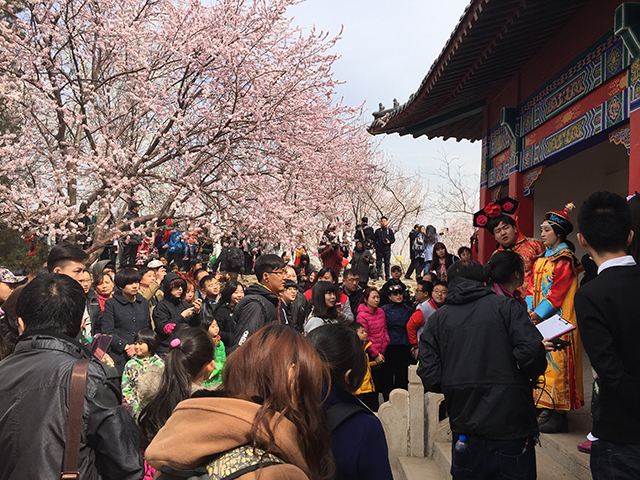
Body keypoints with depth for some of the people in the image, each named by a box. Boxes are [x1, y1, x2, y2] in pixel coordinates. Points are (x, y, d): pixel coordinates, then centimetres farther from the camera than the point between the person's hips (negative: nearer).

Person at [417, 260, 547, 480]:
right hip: (511, 428, -2)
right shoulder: (506, 306, -2)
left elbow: (430, 379, -5)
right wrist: (530, 376, 5)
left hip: (465, 427, 2)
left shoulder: (437, 319, 4)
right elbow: (531, 351, -16)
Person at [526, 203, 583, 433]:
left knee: (556, 362, -6)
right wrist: (530, 309, -2)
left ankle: (557, 416, 0)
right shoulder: (542, 257, 16)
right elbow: (532, 285, 12)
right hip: (538, 318, 8)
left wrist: (540, 313, -16)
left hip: (557, 319, -8)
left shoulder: (564, 259, -8)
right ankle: (545, 408, 16)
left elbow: (558, 290, -14)